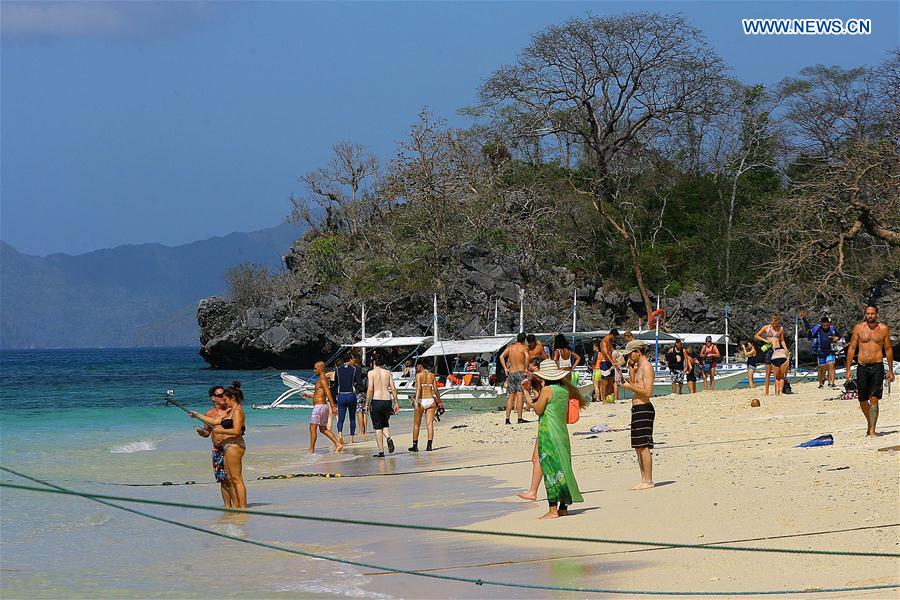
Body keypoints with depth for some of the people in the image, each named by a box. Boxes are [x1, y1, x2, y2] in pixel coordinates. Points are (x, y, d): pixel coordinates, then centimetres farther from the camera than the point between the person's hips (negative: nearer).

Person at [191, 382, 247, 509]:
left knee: (237, 479, -12)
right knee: (230, 479, 9)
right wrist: (197, 416, 28)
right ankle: (235, 506, 11)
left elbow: (236, 431, -20)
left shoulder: (237, 411, -10)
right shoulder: (230, 411, 20)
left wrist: (220, 431, -11)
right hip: (227, 447, 10)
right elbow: (215, 421, 27)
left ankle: (243, 507, -14)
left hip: (234, 445, -10)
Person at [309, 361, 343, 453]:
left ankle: (311, 450, 0)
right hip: (324, 405, 10)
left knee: (312, 428, -4)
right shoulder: (323, 379, 17)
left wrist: (333, 407, -29)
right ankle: (338, 444, 6)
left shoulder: (322, 380, -15)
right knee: (323, 429, 13)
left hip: (319, 406, -10)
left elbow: (328, 393, -23)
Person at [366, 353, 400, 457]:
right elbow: (393, 388, 5)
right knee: (385, 424, 22)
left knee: (378, 427, 5)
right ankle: (388, 438, -8)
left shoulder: (372, 373, -2)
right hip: (387, 401, 4)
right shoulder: (387, 372, 8)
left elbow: (370, 389, -10)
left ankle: (381, 451, 1)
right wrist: (396, 402, 9)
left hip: (376, 401, -4)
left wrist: (367, 403, -4)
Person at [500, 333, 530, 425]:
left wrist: (505, 368, 4)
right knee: (520, 395, -6)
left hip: (511, 373, 4)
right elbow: (527, 356, -19)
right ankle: (520, 418, -11)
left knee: (510, 396, 5)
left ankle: (507, 418, 0)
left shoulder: (510, 347, 12)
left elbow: (501, 357, 3)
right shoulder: (524, 347, -1)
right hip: (520, 372, -4)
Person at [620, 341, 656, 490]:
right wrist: (631, 369, 18)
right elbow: (635, 386, 25)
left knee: (644, 447, -11)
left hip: (644, 409, -11)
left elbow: (647, 392, -19)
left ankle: (648, 481, -10)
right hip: (637, 409, 11)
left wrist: (630, 387, -14)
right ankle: (644, 480, 14)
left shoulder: (647, 367, -12)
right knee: (638, 447, 11)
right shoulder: (638, 367, 19)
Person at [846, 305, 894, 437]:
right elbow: (852, 348, 6)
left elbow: (888, 349, 11)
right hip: (862, 367, 1)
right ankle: (870, 422, 32)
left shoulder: (884, 329, 3)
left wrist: (890, 370, 10)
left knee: (874, 399, -10)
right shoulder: (859, 328, 2)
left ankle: (872, 430, -10)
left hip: (877, 367, -1)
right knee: (863, 400, 6)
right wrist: (848, 369, 1)